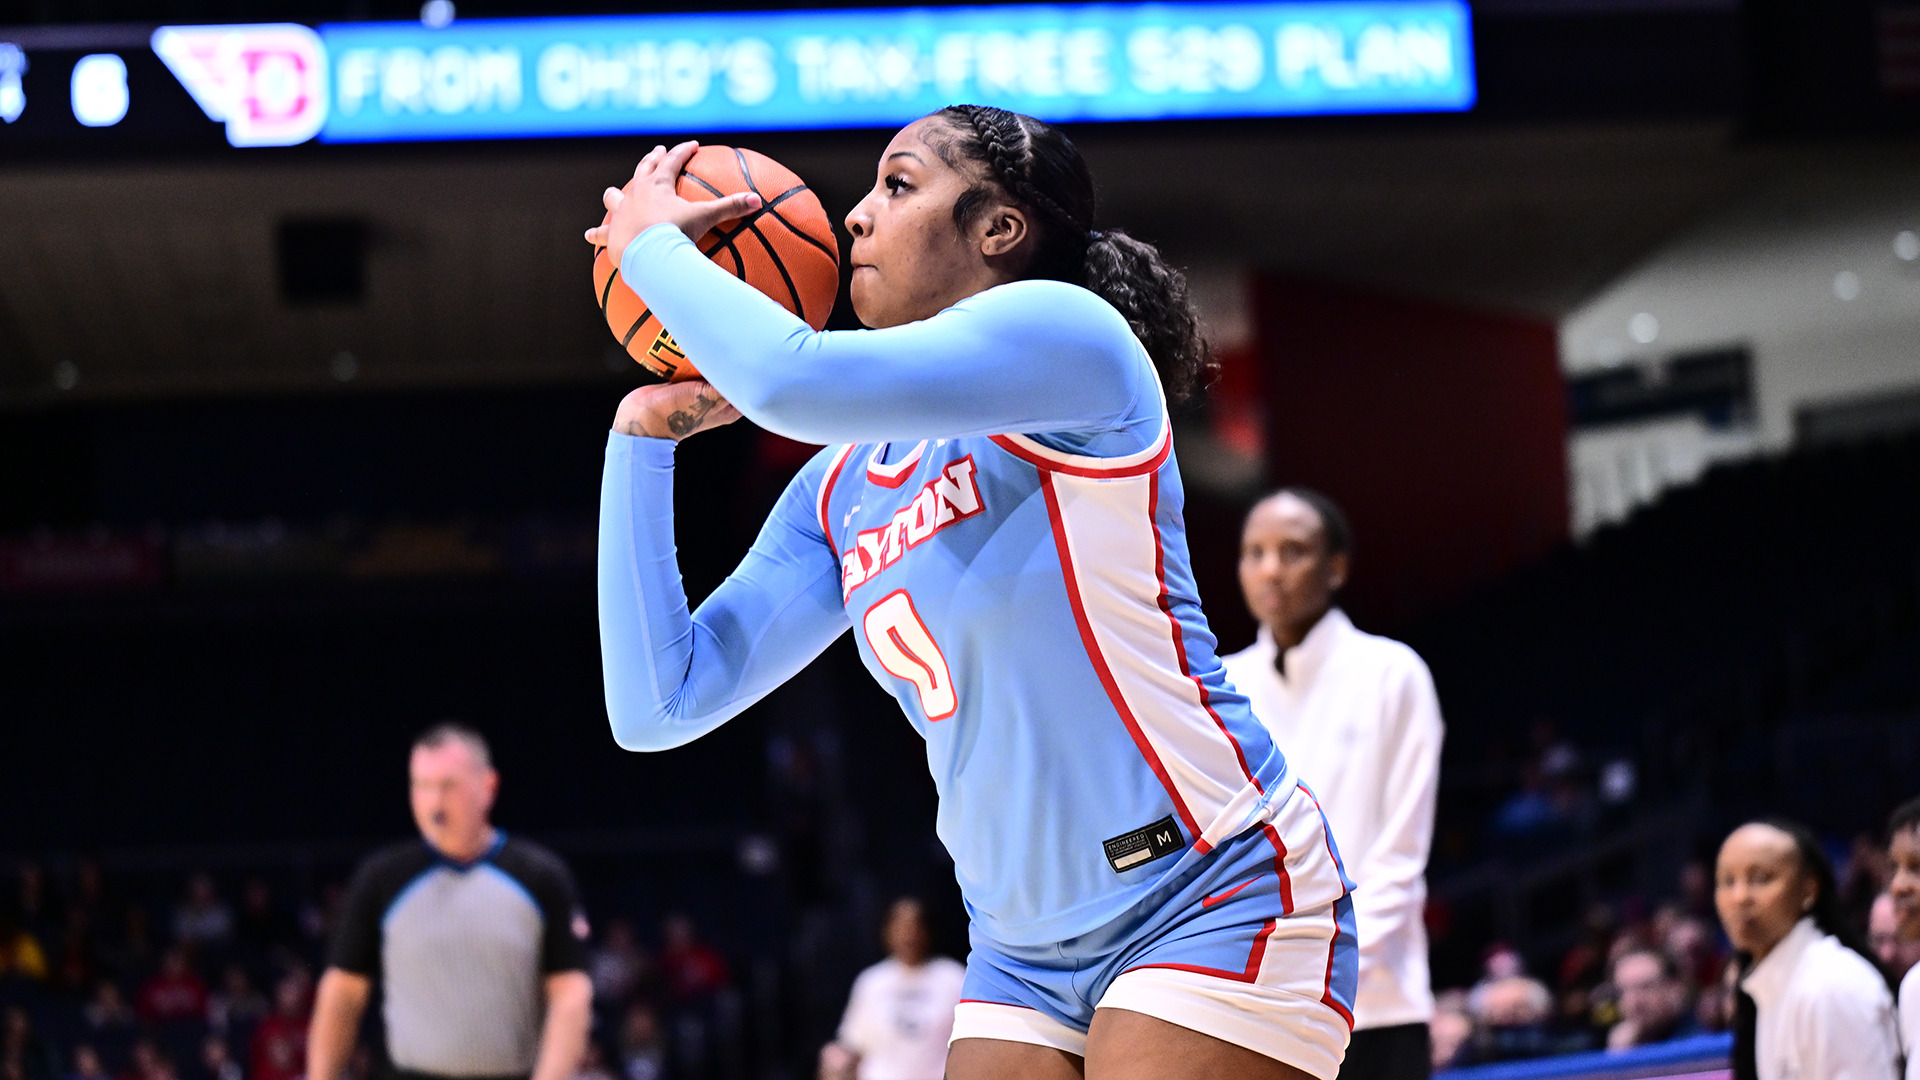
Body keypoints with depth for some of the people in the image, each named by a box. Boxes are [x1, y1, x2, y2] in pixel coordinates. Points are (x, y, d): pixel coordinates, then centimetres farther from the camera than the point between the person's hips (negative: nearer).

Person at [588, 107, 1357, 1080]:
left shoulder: (1066, 330, -10)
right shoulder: (839, 490, 11)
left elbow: (792, 379, -25)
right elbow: (659, 705, 5)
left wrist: (650, 244, -8)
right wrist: (643, 434, 4)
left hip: (1216, 900, -7)